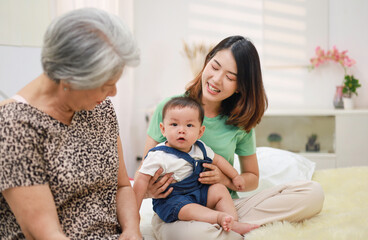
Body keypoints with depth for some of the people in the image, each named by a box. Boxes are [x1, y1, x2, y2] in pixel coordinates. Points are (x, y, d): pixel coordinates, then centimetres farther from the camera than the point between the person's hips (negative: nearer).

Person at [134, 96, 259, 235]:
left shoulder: (200, 149, 1)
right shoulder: (158, 156, -19)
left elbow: (217, 160, 18)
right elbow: (142, 180, -19)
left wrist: (235, 177, 26)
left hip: (198, 191, 7)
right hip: (171, 198, -7)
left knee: (219, 189, -6)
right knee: (187, 208, -34)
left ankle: (234, 223, -15)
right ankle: (220, 217, -45)